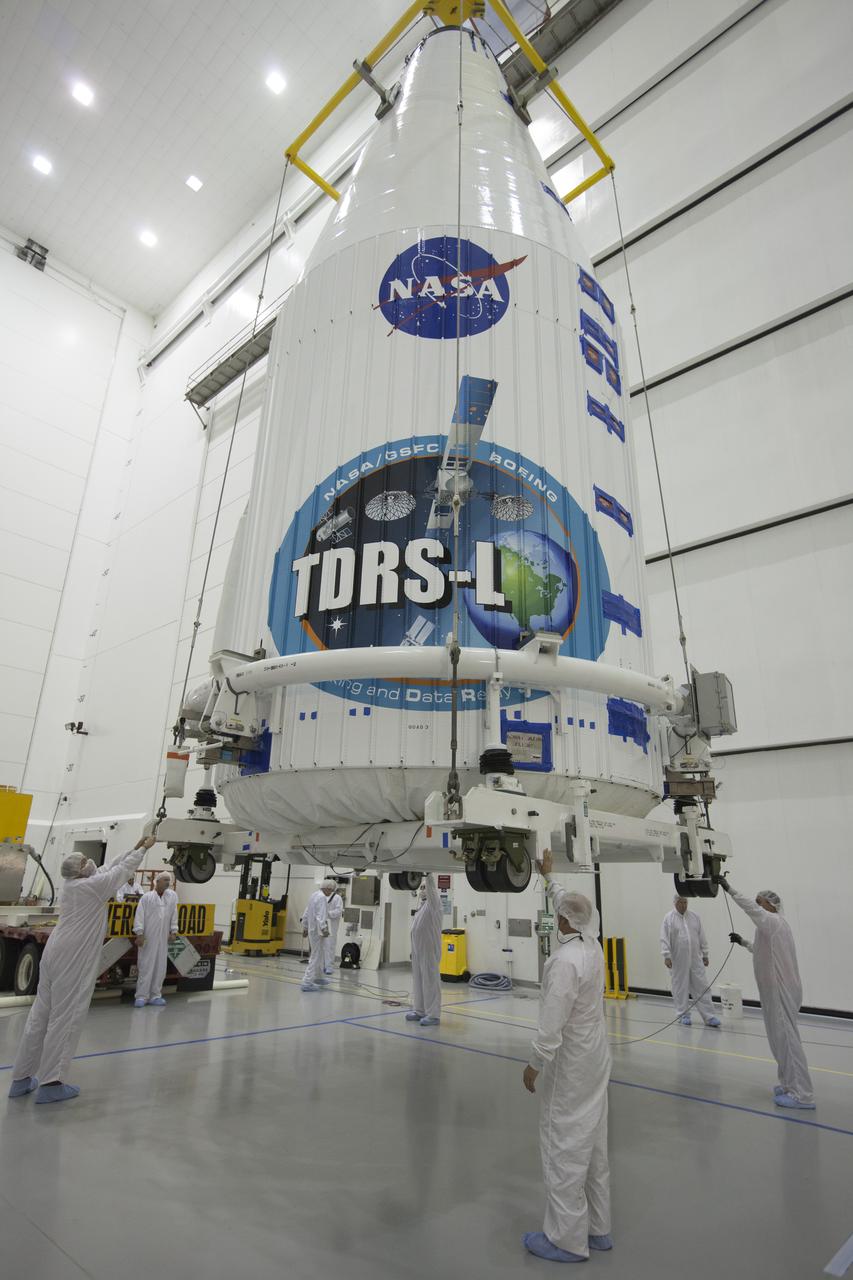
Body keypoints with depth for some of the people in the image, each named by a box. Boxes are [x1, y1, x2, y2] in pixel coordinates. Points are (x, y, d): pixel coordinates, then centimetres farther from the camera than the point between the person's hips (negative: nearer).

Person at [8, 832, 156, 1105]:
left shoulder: (71, 884, 11)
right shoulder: (91, 886, -13)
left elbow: (110, 867, 19)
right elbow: (123, 869, -3)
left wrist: (134, 848, 23)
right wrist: (143, 849, 11)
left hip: (56, 956, 9)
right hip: (73, 961, -9)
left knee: (40, 1015, 14)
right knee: (66, 1018, -1)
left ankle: (22, 1078, 24)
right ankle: (50, 1083, 4)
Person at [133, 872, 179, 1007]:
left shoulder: (172, 896, 8)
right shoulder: (147, 897, -3)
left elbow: (174, 915, 8)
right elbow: (139, 916, -7)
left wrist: (173, 931, 4)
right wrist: (139, 933, -12)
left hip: (163, 939, 4)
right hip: (147, 937, -4)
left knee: (160, 967, 6)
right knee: (145, 966, -1)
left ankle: (155, 995, 16)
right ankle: (141, 996, 7)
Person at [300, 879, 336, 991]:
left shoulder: (314, 895, 12)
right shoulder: (322, 898, -18)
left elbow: (306, 913, 19)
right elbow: (320, 916, -26)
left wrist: (305, 927, 25)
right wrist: (324, 929, -29)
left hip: (312, 930, 10)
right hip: (318, 931, -10)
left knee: (319, 954, 22)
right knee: (316, 956, -3)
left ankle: (318, 978, 35)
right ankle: (307, 982, -2)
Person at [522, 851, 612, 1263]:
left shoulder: (564, 962, -28)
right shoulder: (593, 946, -5)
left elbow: (551, 1026, -26)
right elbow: (576, 906, 14)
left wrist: (534, 1065, -12)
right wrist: (549, 877, 26)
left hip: (570, 1063, -8)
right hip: (596, 1056, 8)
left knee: (564, 1144, 5)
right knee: (593, 1140, 18)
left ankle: (568, 1239, 18)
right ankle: (597, 1228, 32)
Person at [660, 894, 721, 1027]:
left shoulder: (694, 916, 7)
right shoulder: (669, 918, -4)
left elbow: (702, 937, 11)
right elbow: (664, 939, -8)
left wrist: (705, 955, 9)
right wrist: (667, 956, -15)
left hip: (696, 960, 3)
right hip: (679, 961, -3)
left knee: (702, 987, 1)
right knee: (680, 988, 6)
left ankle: (709, 1017, 4)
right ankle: (684, 1015, 18)